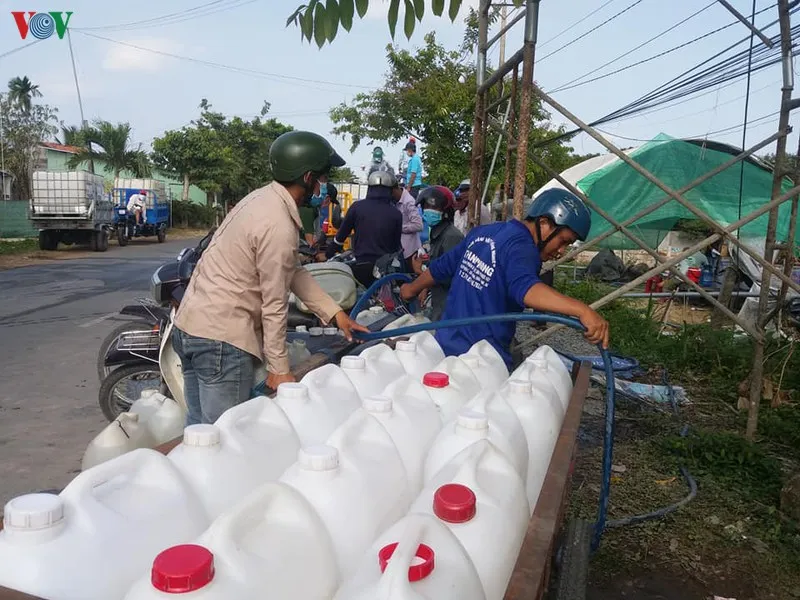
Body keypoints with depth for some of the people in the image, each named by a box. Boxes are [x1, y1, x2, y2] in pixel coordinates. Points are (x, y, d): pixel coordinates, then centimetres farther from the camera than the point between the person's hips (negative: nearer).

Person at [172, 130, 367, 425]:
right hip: (221, 339, -10)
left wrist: (335, 313, 12)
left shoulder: (262, 198, 9)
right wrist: (279, 368, -7)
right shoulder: (278, 226, -20)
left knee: (199, 430, 19)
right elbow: (274, 304, -16)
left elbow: (292, 272, 13)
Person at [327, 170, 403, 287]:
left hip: (362, 267, -1)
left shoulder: (357, 207, -1)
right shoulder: (396, 213, 0)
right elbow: (397, 244, 6)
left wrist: (328, 254, 18)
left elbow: (341, 235, 4)